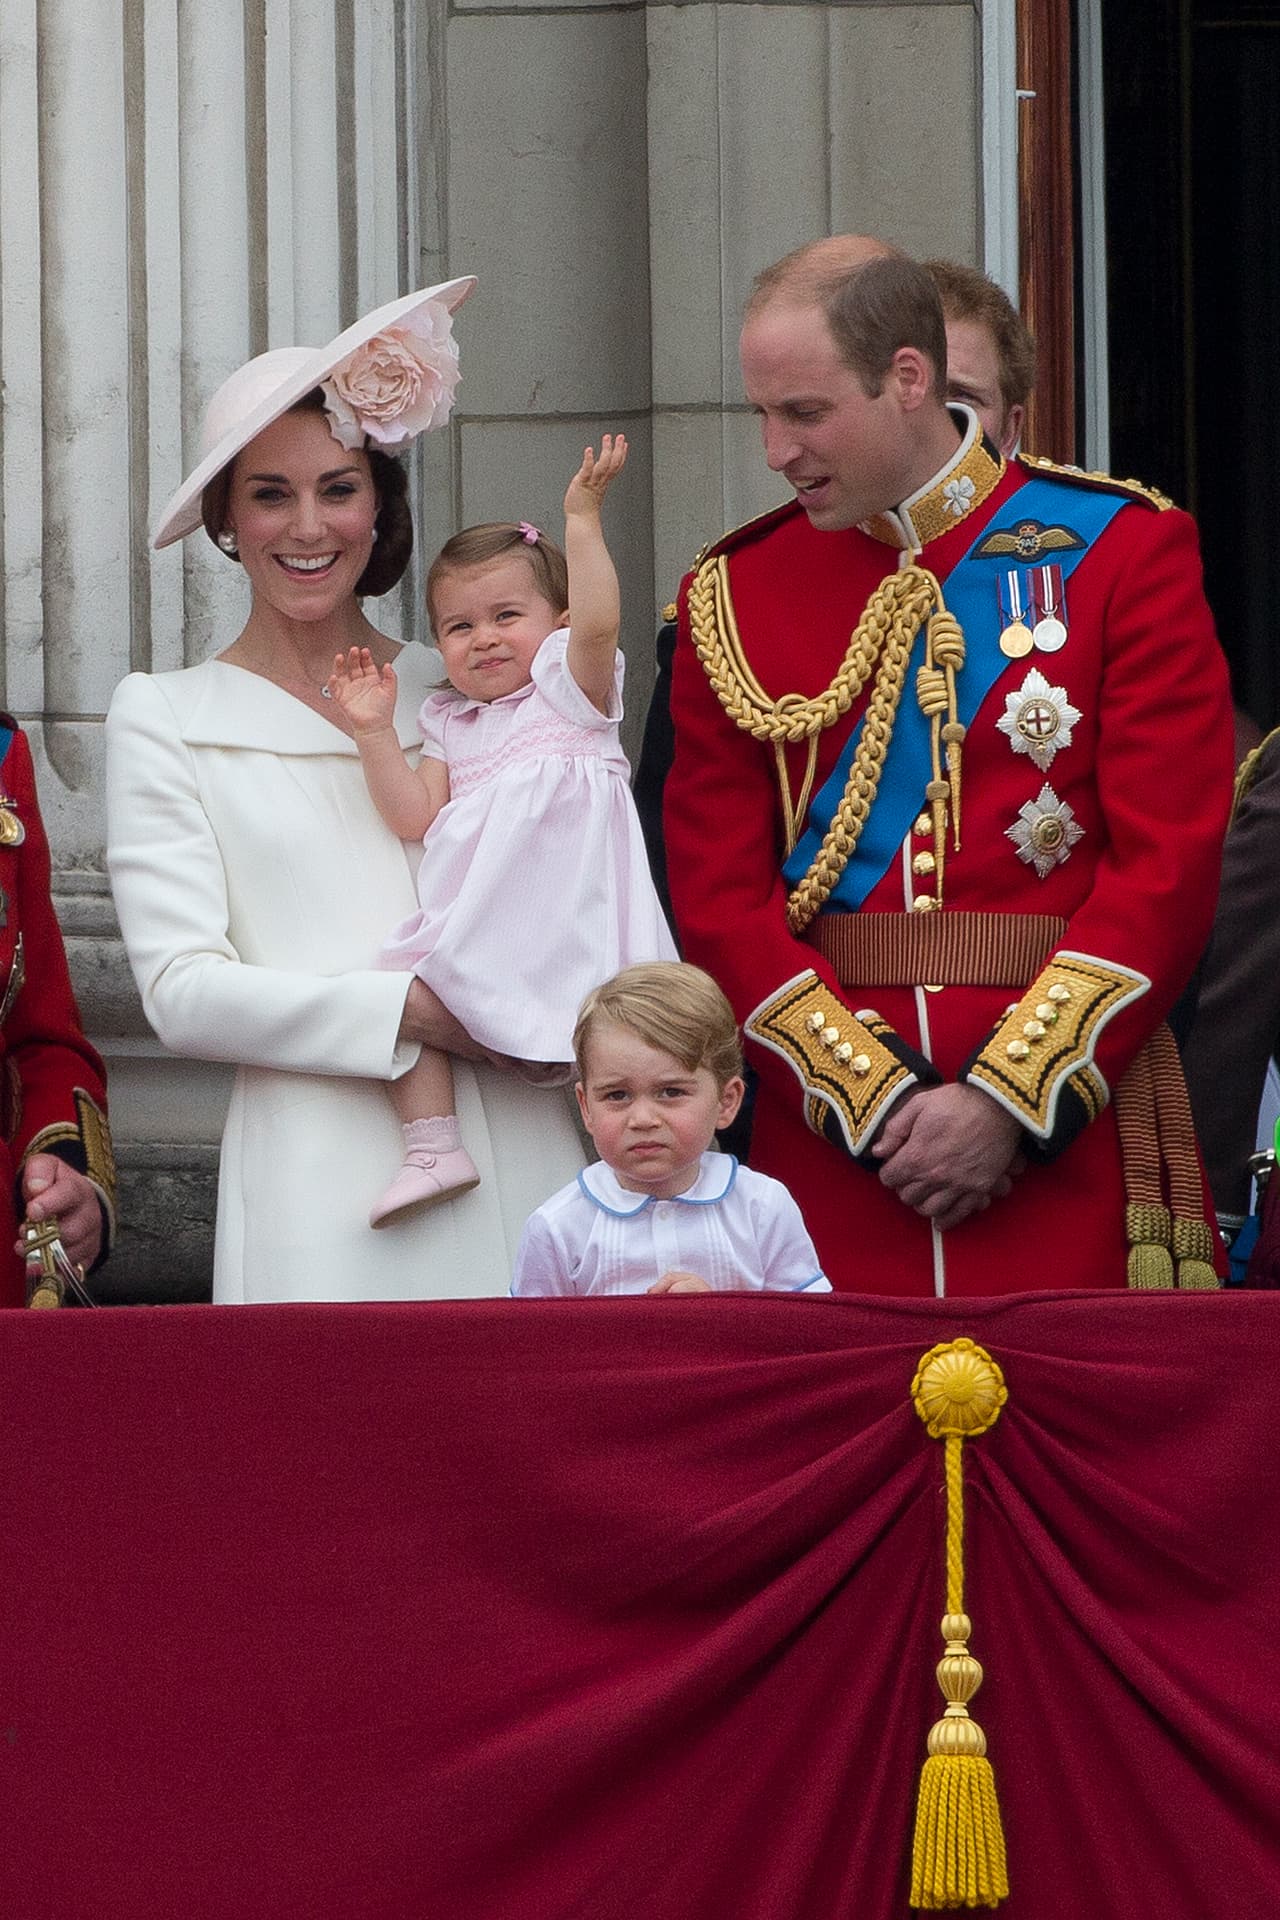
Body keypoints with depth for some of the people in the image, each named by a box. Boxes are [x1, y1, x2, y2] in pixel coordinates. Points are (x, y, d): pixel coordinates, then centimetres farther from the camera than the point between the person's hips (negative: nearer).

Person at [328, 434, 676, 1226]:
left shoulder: (571, 684, 9)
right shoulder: (452, 724, 24)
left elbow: (596, 625, -13)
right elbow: (415, 816, 12)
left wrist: (582, 520, -16)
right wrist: (377, 733, 2)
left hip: (567, 914, -5)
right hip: (476, 917, 5)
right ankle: (434, 1149, -13)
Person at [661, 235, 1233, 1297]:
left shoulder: (1121, 551, 1)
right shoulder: (734, 593, 8)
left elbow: (1169, 863, -5)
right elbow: (719, 897, 3)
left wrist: (1007, 1100, -12)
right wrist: (878, 1098, -10)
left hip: (1068, 1129, -2)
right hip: (827, 1150, 2)